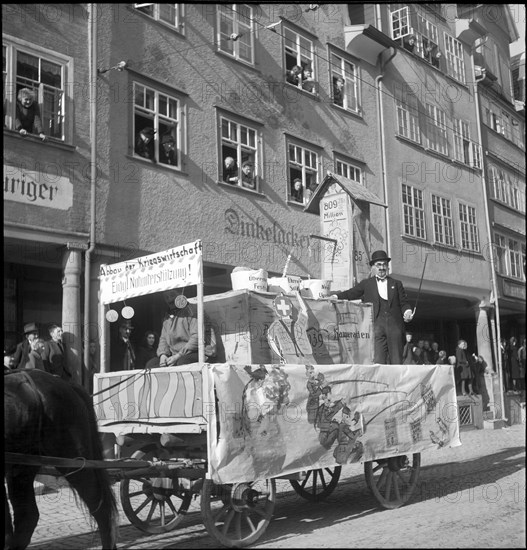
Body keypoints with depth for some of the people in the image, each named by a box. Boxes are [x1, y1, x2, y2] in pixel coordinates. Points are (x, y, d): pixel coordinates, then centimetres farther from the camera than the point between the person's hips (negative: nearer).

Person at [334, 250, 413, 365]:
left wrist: (407, 312, -7)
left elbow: (403, 303, 14)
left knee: (396, 362, -4)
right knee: (378, 362, -10)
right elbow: (350, 294, 9)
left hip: (394, 326, 1)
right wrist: (335, 297, -7)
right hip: (376, 326, -1)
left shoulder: (396, 284, 20)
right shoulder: (366, 284, 18)